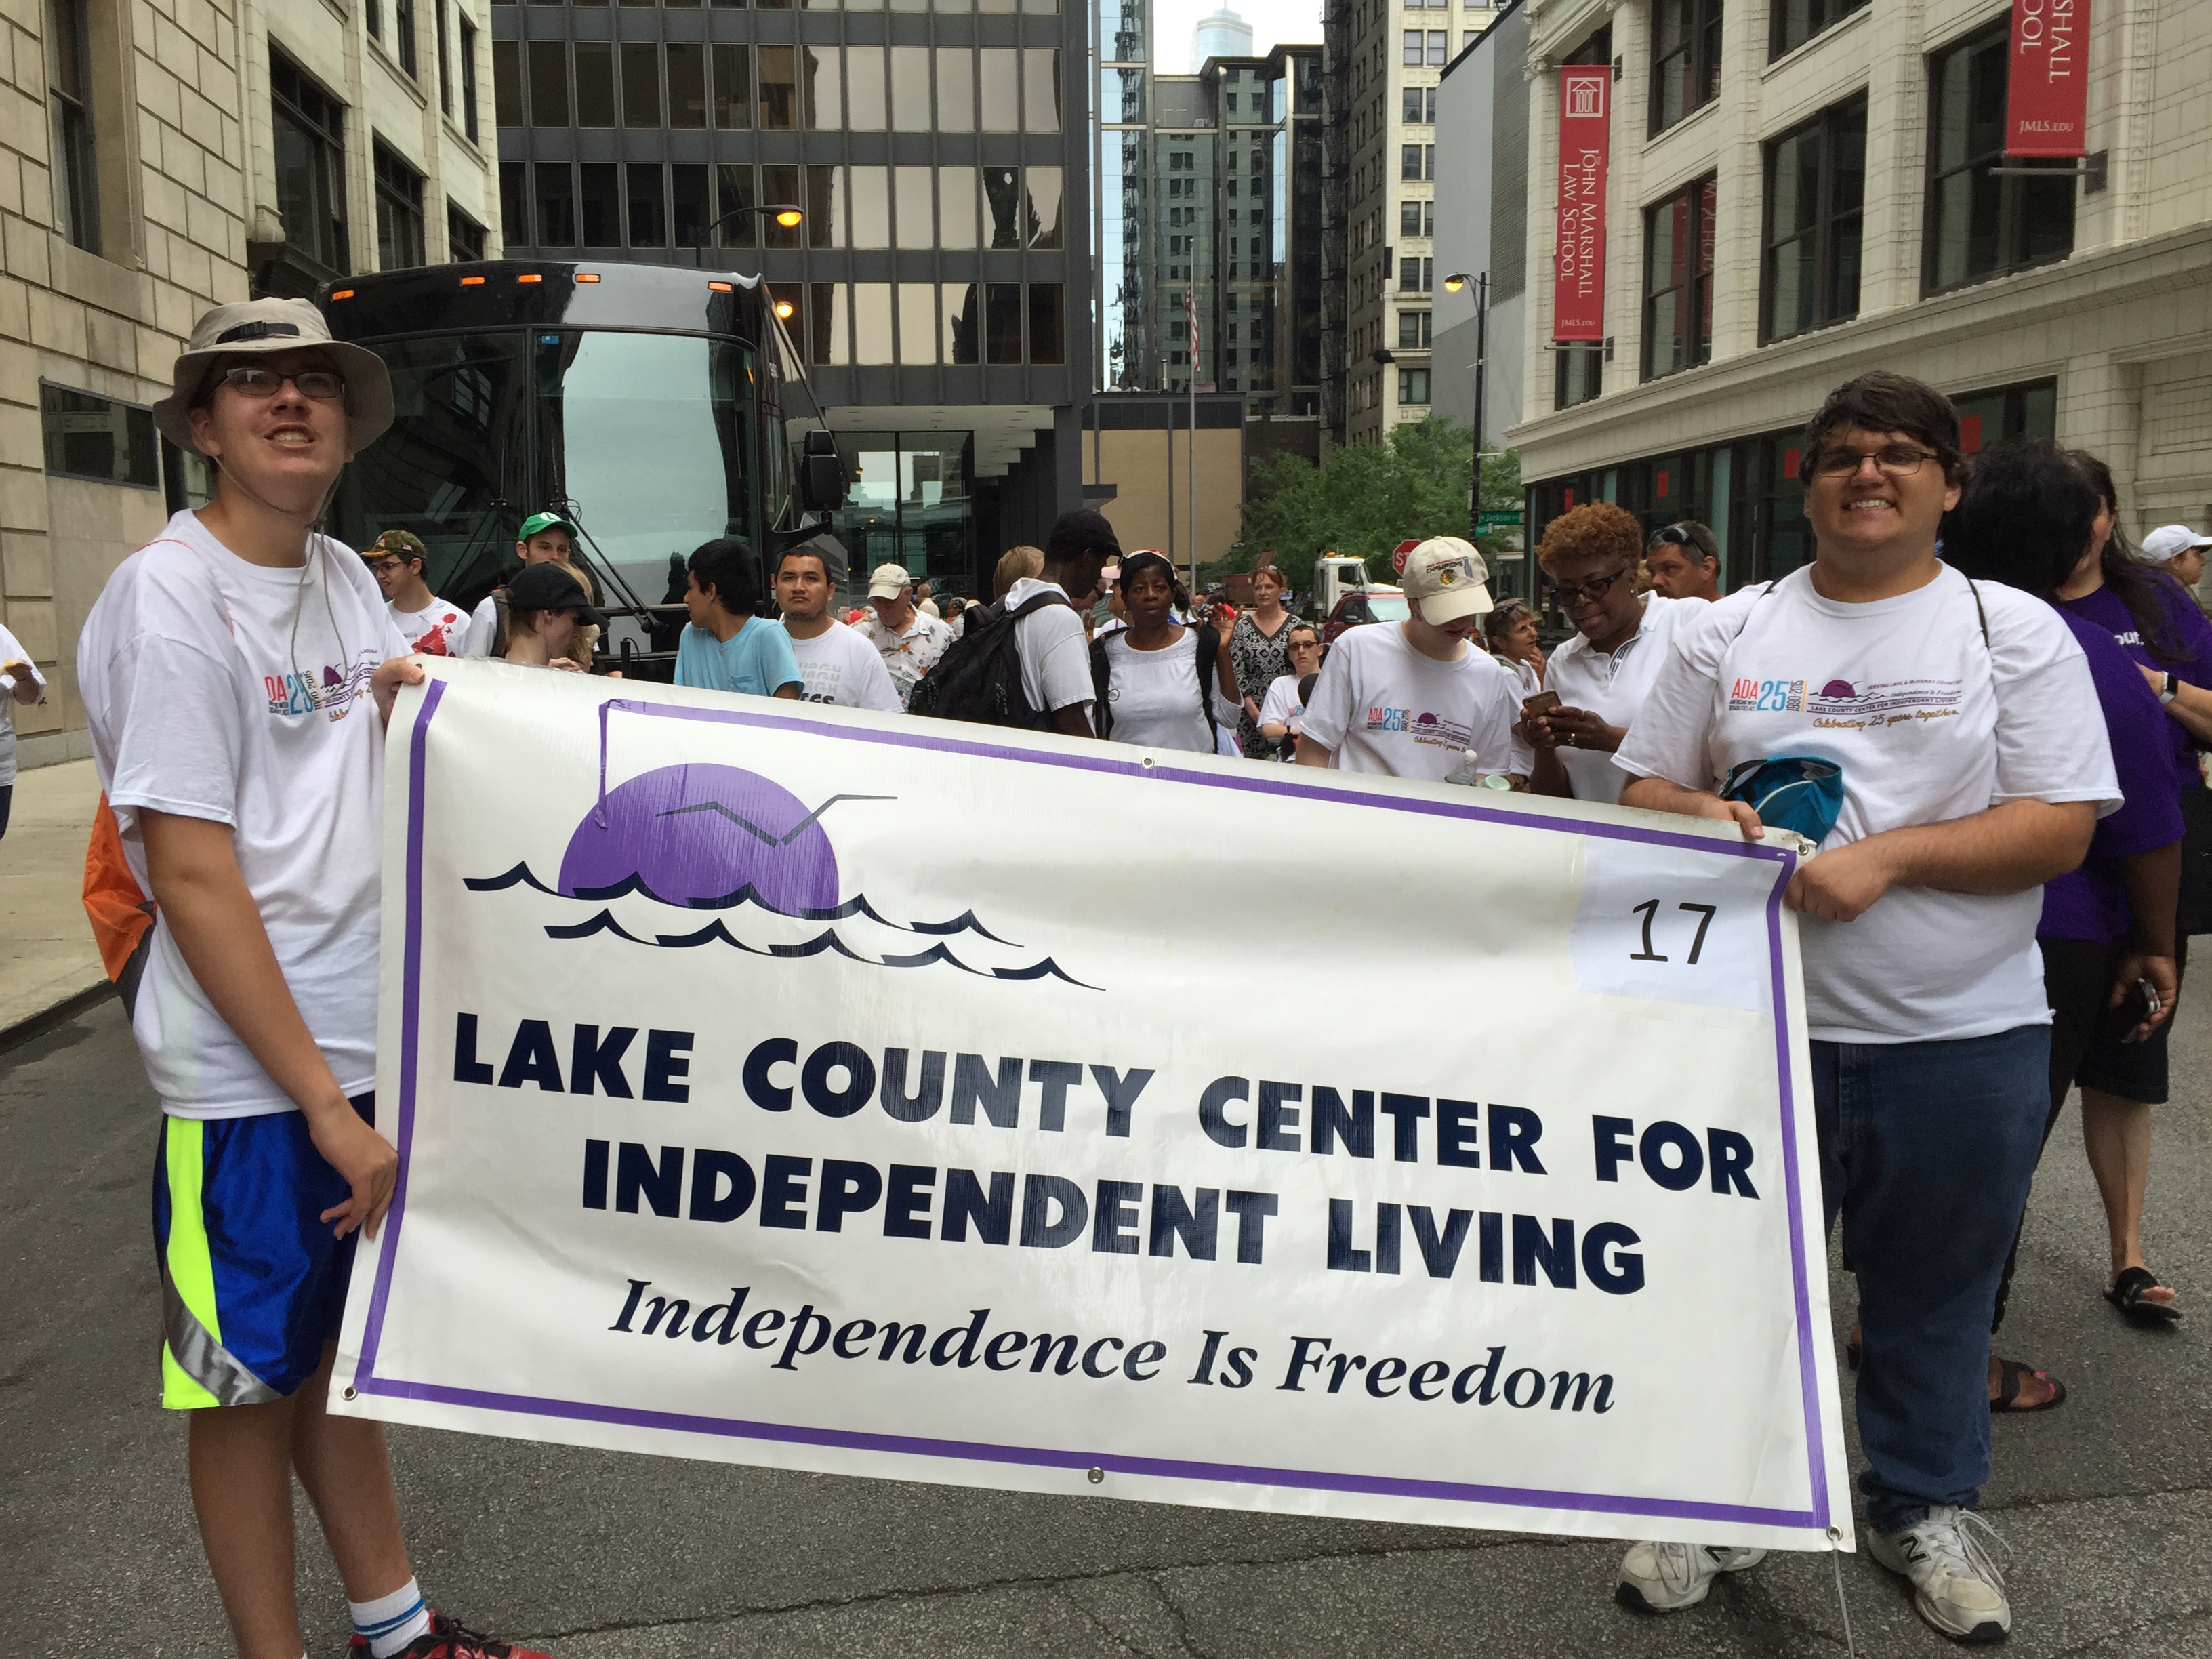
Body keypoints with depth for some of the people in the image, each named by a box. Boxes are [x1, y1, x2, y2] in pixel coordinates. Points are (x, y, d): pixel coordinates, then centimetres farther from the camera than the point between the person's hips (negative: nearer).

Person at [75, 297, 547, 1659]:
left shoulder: (345, 576, 8)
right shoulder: (168, 596, -14)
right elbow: (194, 879, -19)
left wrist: (412, 706, -1)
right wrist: (324, 1103, -19)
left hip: (366, 1040, 7)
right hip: (248, 1075, -7)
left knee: (340, 1342, 20)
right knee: (250, 1379, 9)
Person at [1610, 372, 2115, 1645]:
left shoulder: (2015, 630, 1)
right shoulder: (1728, 631, 7)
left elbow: (2061, 826, -7)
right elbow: (1645, 789, 9)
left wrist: (1887, 857, -19)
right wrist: (1703, 815, -14)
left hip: (1964, 1033, -1)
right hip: (1761, 1017, 1)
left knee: (1938, 1286, 14)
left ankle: (1928, 1503, 36)